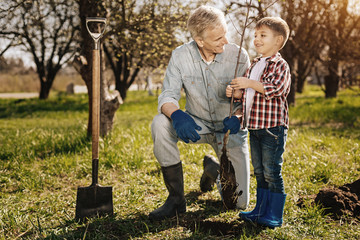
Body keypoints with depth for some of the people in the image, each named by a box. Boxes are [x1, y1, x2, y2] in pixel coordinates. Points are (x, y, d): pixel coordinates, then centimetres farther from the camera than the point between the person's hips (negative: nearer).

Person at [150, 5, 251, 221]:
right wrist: (177, 115, -40)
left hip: (230, 129, -1)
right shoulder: (181, 55, -13)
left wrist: (237, 118, -35)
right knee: (160, 124, -33)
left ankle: (213, 168, 30)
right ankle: (176, 199, -17)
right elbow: (168, 96, -16)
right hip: (197, 124, 1)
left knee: (239, 202, -7)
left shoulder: (238, 56, -15)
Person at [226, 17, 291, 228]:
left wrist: (249, 83, -23)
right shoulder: (254, 65, 16)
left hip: (273, 126, -8)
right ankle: (261, 210, 26)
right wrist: (235, 92, 2)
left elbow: (275, 88, -24)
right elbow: (248, 93, 22)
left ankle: (274, 215, 7)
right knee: (259, 171, 15)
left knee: (272, 172, -4)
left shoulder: (280, 65, -8)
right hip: (254, 126, 8)